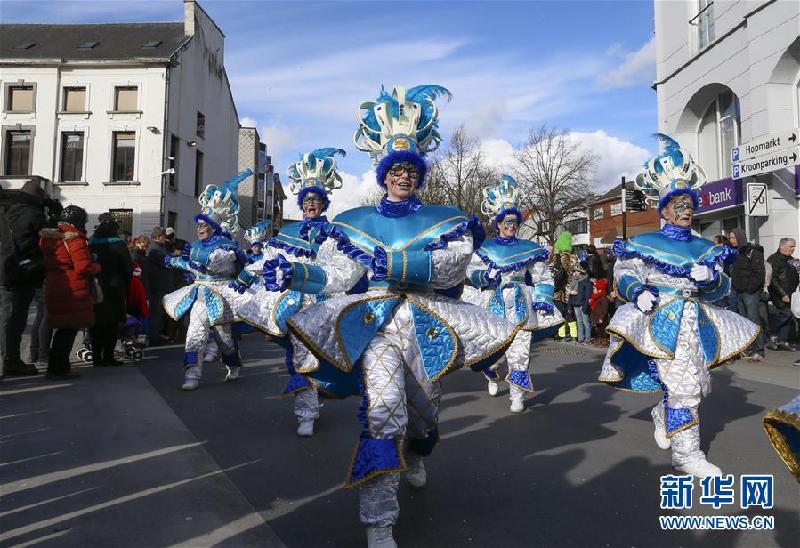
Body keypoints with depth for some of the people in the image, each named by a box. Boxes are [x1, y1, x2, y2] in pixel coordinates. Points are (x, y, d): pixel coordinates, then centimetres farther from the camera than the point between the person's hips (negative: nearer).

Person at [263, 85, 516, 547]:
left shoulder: (445, 219, 5)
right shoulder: (357, 223, 7)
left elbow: (452, 264, -14)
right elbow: (334, 276, -4)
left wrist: (391, 263, -27)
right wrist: (295, 274, -26)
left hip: (428, 323, 2)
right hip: (375, 322, -2)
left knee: (423, 412, 18)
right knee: (383, 413, -19)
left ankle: (413, 457, 55)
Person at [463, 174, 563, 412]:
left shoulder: (529, 249, 8)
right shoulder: (485, 248, 8)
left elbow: (543, 277, 7)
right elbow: (471, 272, 3)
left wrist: (543, 299, -7)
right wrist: (485, 275, -18)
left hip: (521, 305, 0)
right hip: (494, 304, 0)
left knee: (519, 350, -5)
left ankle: (517, 394, 8)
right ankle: (492, 377, 35)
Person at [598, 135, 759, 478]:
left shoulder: (706, 249, 13)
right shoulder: (643, 243, 0)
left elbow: (721, 289, 9)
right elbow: (624, 273, -2)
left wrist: (712, 278, -15)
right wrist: (638, 291, -23)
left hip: (696, 323, 6)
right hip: (662, 321, -6)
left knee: (700, 384, 14)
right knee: (684, 384, -14)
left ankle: (662, 415, 43)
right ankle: (686, 452, -2)